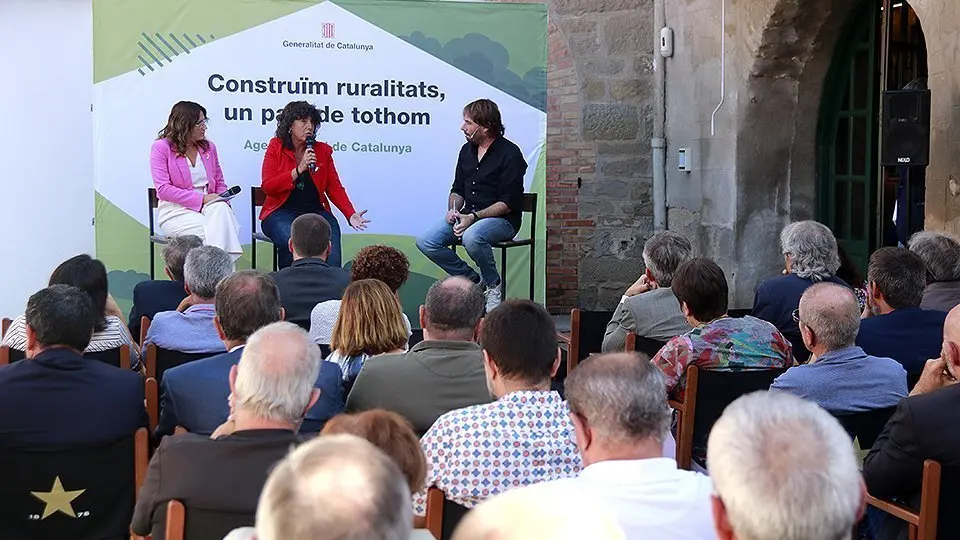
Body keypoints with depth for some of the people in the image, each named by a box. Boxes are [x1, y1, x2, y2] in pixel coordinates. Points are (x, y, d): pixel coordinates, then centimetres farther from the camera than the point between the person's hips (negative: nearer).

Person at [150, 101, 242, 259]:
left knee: (221, 209, -32)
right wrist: (201, 199, -16)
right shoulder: (161, 148, -1)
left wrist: (222, 200, -3)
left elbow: (219, 181, 23)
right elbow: (163, 189, -10)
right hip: (176, 210, -4)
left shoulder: (208, 146, 16)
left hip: (208, 206, 4)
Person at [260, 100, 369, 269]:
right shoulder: (276, 147, 3)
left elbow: (335, 188, 8)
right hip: (282, 212, -2)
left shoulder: (323, 150, 11)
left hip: (316, 211, 2)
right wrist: (299, 170, -15)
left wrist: (351, 214, -8)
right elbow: (268, 187, -7)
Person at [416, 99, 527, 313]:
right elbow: (457, 190, 21)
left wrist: (473, 217, -25)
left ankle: (492, 286, -12)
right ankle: (472, 280, -1)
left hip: (502, 220, -7)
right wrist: (453, 210, -2)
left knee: (472, 237, -40)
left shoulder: (509, 154, -11)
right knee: (425, 242, -13)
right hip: (467, 215, 7)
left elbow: (508, 203, -16)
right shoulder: (467, 150, 12)